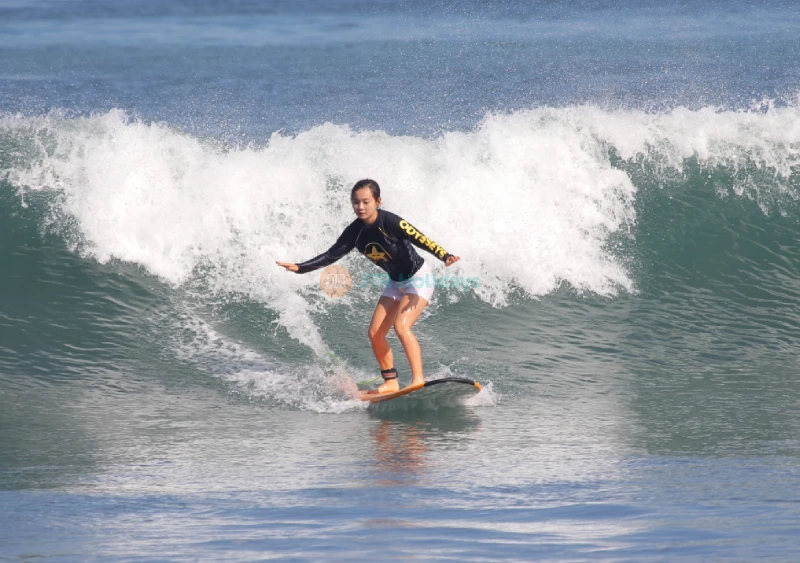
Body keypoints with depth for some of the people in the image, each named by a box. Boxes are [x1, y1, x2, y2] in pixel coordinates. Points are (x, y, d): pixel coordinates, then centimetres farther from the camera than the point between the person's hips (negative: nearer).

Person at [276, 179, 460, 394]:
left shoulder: (390, 222, -26)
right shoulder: (355, 231, -6)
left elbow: (420, 240, -33)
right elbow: (331, 255, 2)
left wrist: (445, 257, -49)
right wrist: (300, 268, -4)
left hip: (418, 278, -8)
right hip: (395, 282, 8)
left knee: (401, 325, -25)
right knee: (375, 332, 1)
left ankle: (418, 380, -26)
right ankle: (391, 383, 12)